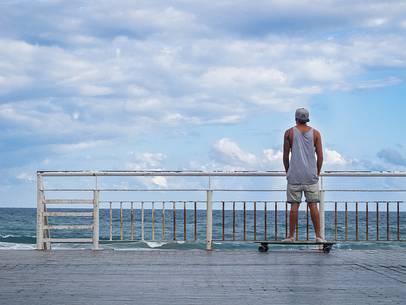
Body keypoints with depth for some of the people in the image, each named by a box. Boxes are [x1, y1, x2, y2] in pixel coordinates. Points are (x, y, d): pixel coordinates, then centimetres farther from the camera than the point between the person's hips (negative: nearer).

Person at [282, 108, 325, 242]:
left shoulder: (289, 133, 3)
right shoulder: (315, 133, 6)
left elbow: (285, 156, 3)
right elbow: (320, 156, 3)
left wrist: (288, 172, 13)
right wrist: (317, 173, 13)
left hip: (294, 175, -1)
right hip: (311, 175, 1)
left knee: (294, 205, -1)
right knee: (313, 205, 1)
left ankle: (291, 236, 0)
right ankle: (318, 236, 0)